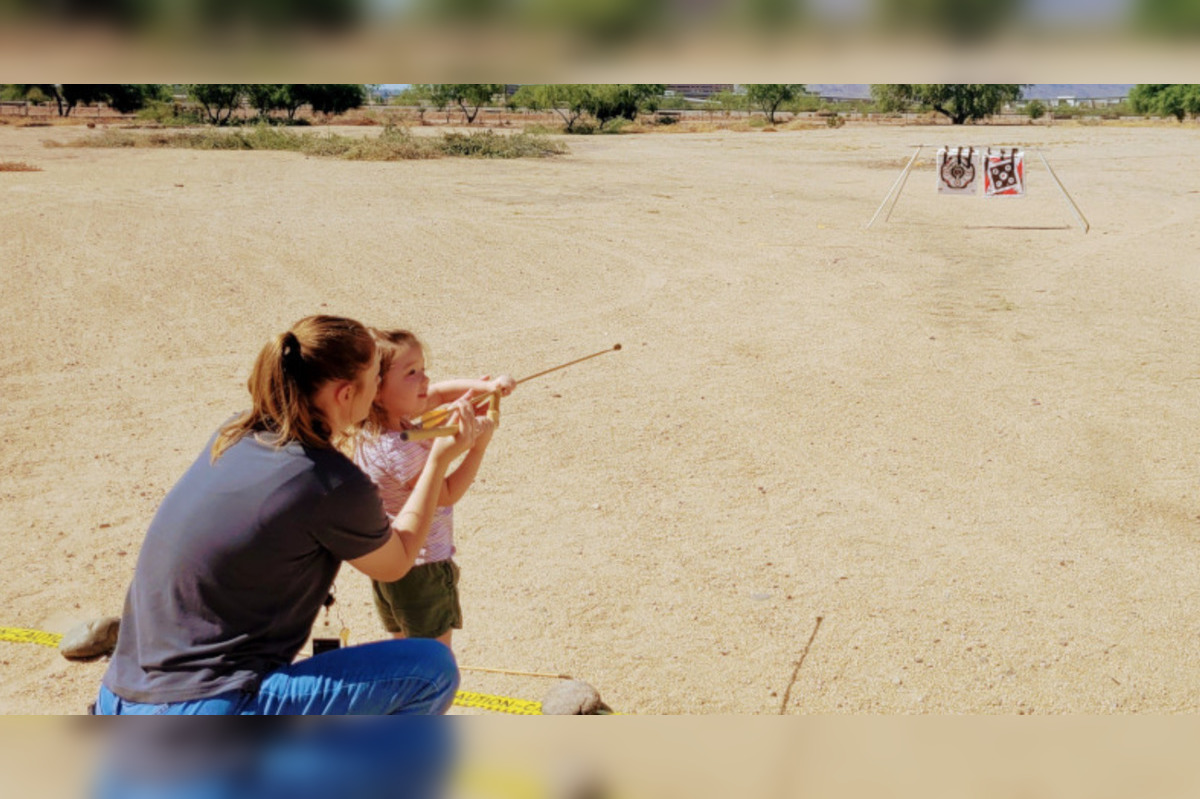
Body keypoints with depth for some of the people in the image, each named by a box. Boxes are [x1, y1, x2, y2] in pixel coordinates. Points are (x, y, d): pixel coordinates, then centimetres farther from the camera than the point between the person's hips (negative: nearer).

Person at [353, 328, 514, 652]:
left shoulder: (374, 426, -2)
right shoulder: (400, 449, -30)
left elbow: (438, 392, 6)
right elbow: (447, 494, -20)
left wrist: (485, 386, -6)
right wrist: (479, 446, -20)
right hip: (421, 569, -9)